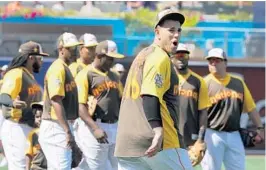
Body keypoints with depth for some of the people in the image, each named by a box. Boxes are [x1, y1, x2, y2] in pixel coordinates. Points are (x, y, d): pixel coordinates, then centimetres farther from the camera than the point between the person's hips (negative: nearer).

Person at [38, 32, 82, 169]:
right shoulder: (58, 68, -14)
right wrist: (68, 131, -27)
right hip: (57, 127, -10)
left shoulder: (66, 68, 18)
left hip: (64, 126, 10)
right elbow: (56, 101, -22)